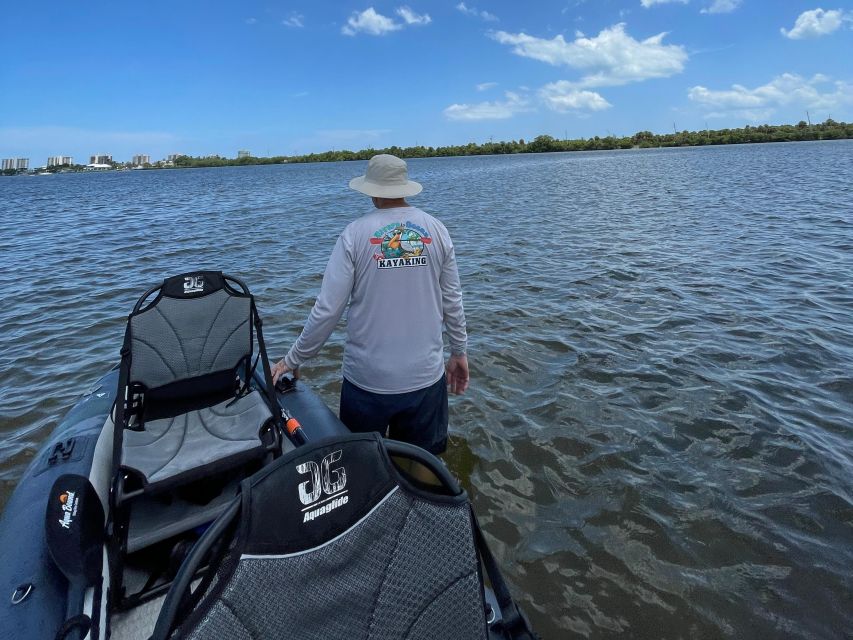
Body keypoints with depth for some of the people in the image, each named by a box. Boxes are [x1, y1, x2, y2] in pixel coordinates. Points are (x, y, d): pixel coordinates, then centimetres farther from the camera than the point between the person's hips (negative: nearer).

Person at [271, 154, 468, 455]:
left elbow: (327, 308, -10)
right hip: (426, 376, 2)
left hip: (368, 379, -1)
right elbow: (452, 301, 3)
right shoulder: (436, 230, -2)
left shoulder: (355, 233, -9)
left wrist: (293, 359, 3)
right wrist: (459, 352, 16)